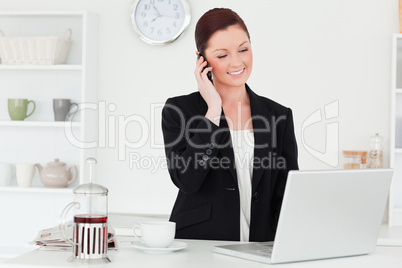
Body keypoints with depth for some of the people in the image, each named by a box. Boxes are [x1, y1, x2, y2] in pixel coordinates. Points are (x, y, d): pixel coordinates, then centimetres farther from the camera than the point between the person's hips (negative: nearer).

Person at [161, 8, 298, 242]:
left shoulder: (279, 117, 11)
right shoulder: (179, 110, 4)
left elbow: (286, 195, 8)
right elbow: (186, 180, -11)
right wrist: (213, 110, -7)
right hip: (196, 249, -2)